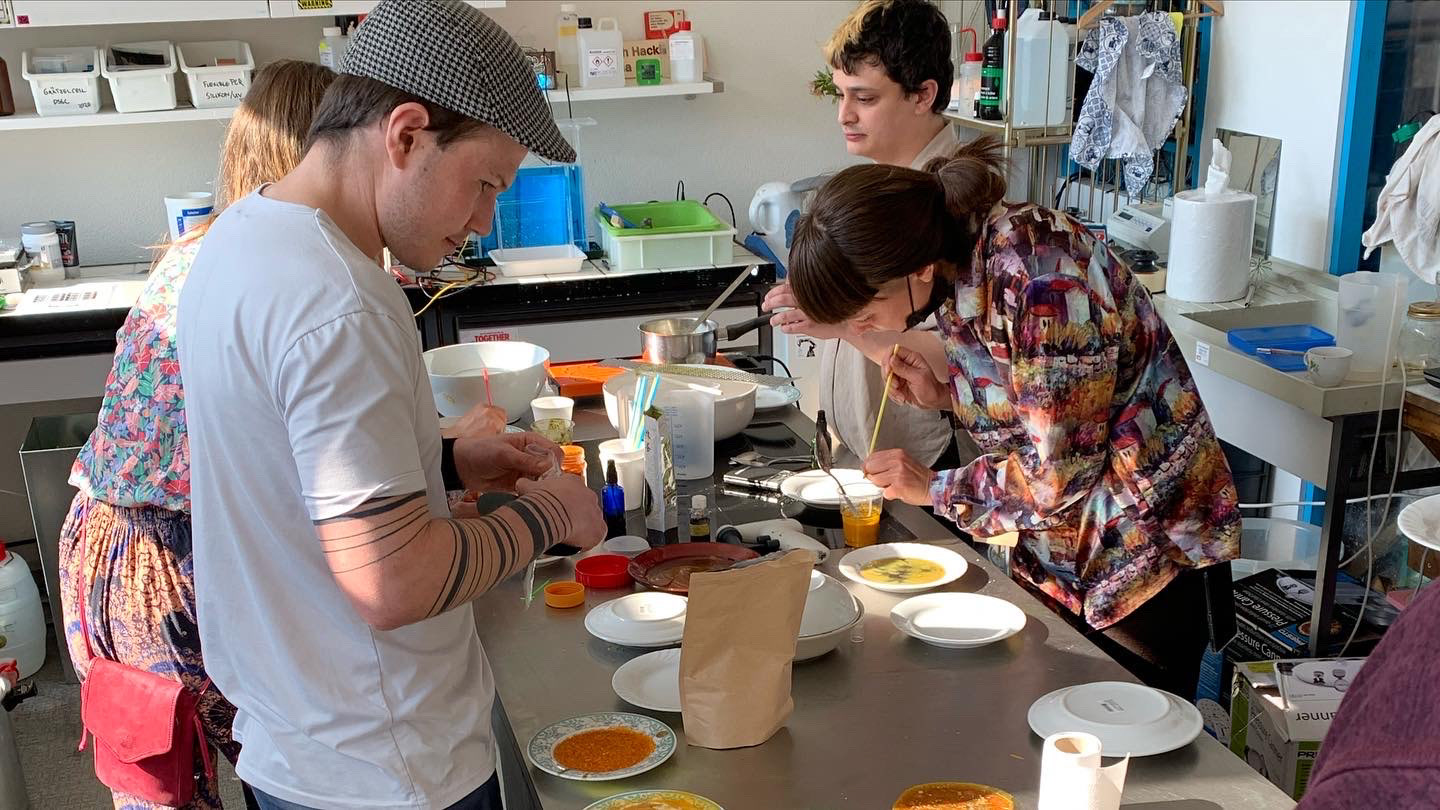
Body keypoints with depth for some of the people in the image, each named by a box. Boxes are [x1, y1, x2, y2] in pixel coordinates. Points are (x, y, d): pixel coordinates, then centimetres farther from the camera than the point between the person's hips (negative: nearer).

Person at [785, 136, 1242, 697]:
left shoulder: (1041, 275, -30)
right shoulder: (959, 261, -4)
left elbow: (1058, 474, -26)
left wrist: (934, 489, -14)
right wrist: (945, 394, -6)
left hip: (1140, 542, -8)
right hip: (1052, 546, 8)